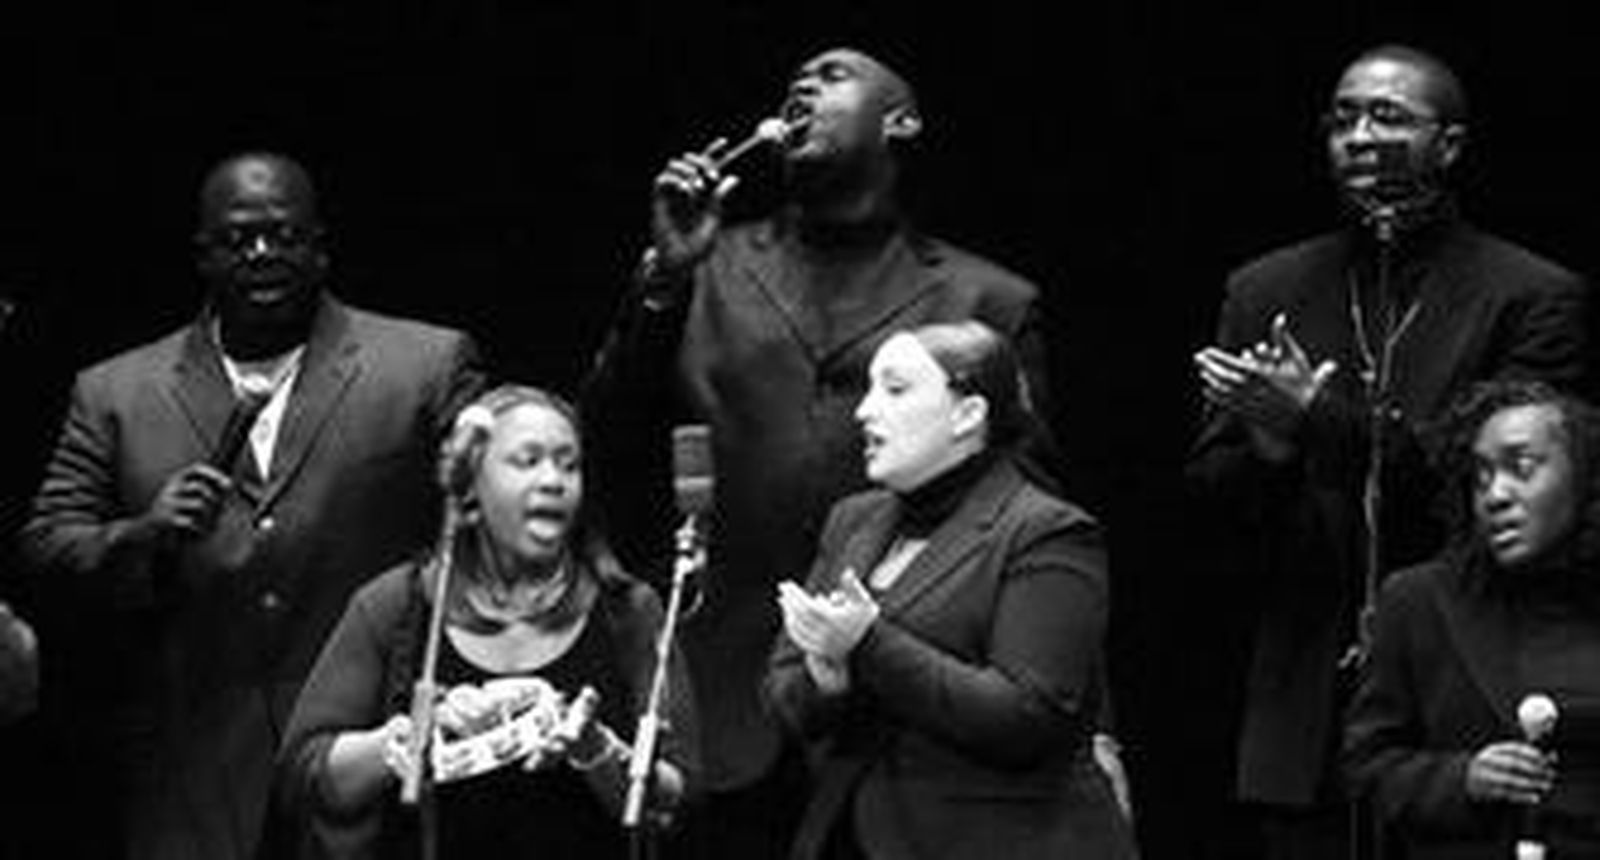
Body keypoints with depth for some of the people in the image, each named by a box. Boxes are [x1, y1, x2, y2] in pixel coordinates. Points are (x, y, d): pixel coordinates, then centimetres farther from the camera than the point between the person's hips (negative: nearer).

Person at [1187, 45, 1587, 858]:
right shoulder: (1267, 292, 12)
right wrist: (1268, 451, -13)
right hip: (1307, 710, 3)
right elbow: (1210, 496, 11)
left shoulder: (1535, 299, -1)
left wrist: (1321, 422, -19)